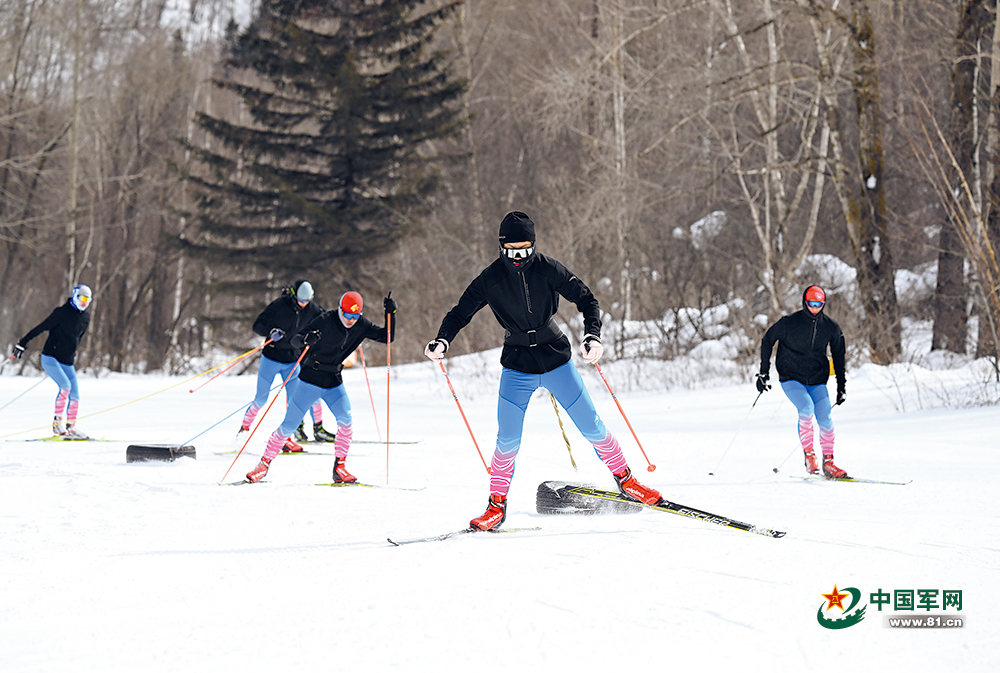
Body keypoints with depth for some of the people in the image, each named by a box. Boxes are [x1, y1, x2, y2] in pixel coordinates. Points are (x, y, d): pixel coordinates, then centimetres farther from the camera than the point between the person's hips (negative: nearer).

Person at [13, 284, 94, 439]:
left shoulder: (85, 318, 10)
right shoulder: (61, 312, -10)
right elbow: (41, 328, -8)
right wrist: (23, 343, -9)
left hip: (67, 363, 7)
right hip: (50, 358, -7)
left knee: (75, 396, -1)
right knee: (65, 386, -25)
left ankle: (71, 428, 11)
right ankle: (57, 421, -16)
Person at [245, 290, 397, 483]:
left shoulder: (361, 326, -4)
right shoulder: (326, 321, -18)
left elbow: (387, 337, 1)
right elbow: (295, 340, -19)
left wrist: (391, 313, -13)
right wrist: (305, 340, -42)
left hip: (334, 382, 4)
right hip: (310, 379, -4)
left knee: (345, 419, -21)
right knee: (288, 426, -2)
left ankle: (340, 468, -12)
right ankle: (264, 464, 15)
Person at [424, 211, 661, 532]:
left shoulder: (548, 270, -10)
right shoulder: (491, 279, -8)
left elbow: (587, 300, -8)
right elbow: (460, 313, -1)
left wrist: (593, 335, -24)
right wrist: (442, 340, -20)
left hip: (556, 358, 0)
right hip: (517, 366, 0)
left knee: (591, 426, 2)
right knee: (508, 440, -10)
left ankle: (625, 480, 21)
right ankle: (497, 505, 5)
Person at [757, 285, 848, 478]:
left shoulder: (831, 327, 1)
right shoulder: (789, 323, -10)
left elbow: (838, 356, 14)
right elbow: (767, 341, 3)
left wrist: (841, 387, 12)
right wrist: (763, 373, 1)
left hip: (817, 381, 3)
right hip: (791, 378, -3)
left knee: (825, 420, -9)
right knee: (806, 409, -27)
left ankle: (828, 462, 5)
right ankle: (809, 455, -15)